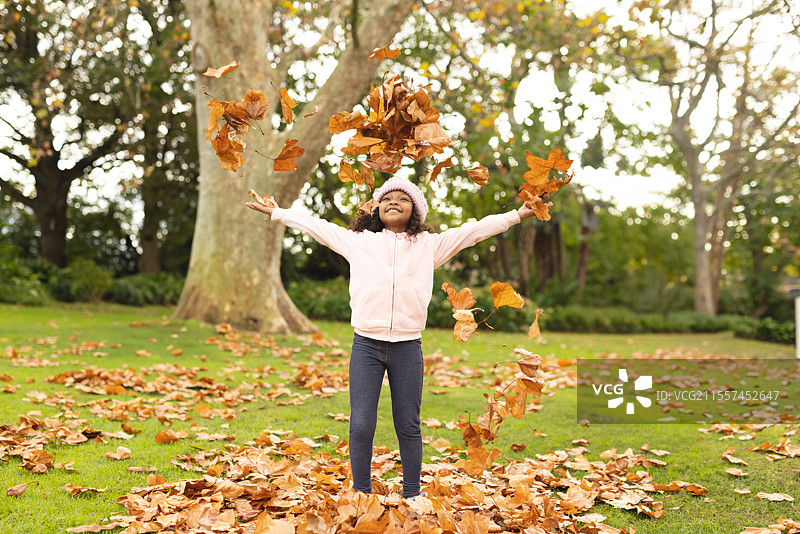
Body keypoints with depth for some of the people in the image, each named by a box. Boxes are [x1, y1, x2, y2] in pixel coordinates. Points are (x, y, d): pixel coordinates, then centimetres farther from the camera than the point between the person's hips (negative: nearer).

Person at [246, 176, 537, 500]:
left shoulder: (429, 245, 11)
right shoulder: (357, 241, 12)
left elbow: (474, 230, 10)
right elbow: (315, 226, 18)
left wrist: (517, 215, 7)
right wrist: (275, 212, 21)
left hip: (408, 346, 0)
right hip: (366, 344, 0)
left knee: (408, 425, 6)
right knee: (361, 425, -2)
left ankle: (411, 495, 20)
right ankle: (361, 494, 14)